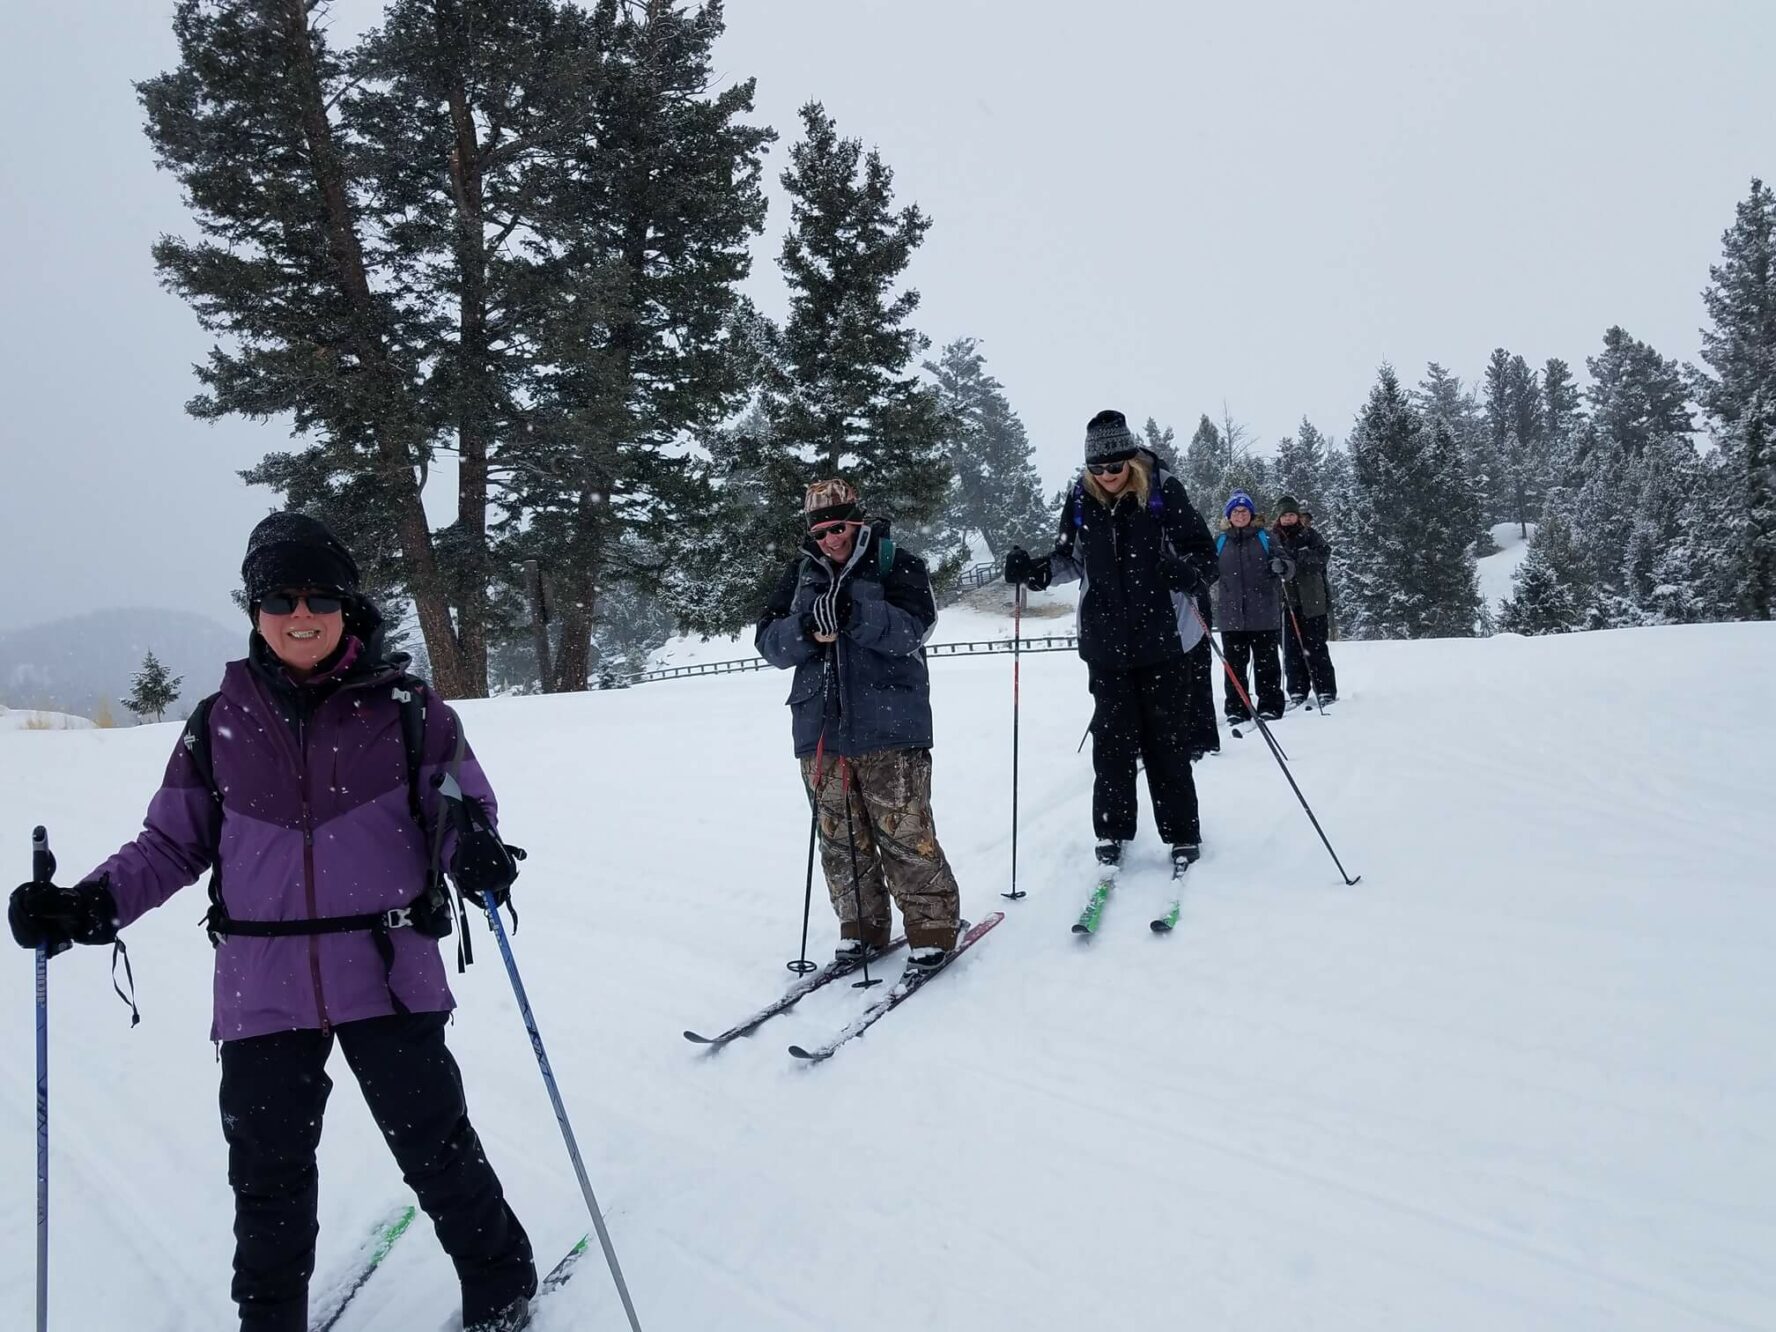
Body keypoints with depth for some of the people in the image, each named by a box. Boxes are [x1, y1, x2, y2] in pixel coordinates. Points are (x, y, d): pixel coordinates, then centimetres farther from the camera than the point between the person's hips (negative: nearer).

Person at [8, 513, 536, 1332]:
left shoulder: (406, 708, -5)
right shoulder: (219, 723, 2)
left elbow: (462, 805, 1)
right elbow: (172, 842, 9)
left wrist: (474, 850, -22)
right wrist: (90, 905, -7)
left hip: (388, 973, -2)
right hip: (263, 986, 2)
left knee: (437, 1149, 8)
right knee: (268, 1174, 13)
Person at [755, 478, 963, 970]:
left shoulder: (896, 564, 3)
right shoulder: (801, 572, 15)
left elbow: (911, 627, -13)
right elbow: (770, 642, 6)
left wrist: (853, 614, -28)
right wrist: (805, 628, -15)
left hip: (888, 726, -4)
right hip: (820, 729, 4)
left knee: (904, 833, -6)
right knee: (840, 838, 8)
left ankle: (933, 924, 8)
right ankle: (861, 927, 21)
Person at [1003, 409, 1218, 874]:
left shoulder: (1164, 491, -8)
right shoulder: (1081, 499, 1)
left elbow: (1204, 553, -5)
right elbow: (1071, 561, 14)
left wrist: (1188, 572, -26)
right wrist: (1035, 570, -4)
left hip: (1163, 638, -2)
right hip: (1105, 641, 2)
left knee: (1167, 738, 4)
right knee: (1112, 737, 6)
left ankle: (1182, 834, 17)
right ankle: (1111, 831, 20)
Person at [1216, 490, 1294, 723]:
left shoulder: (1265, 537, 4)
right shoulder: (1220, 542, 10)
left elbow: (1290, 566, -2)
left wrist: (1282, 566, -24)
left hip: (1264, 614, -2)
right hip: (1232, 615, 2)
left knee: (1266, 663, 5)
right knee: (1234, 665, 4)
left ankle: (1270, 707, 11)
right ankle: (1236, 709, 10)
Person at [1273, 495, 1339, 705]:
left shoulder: (1309, 535, 6)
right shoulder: (1272, 538, 11)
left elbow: (1324, 552, -9)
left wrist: (1300, 556, -25)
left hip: (1311, 600, -2)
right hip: (1286, 600, 2)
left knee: (1315, 646, -2)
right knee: (1291, 648, 4)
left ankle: (1326, 690, 2)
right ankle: (1297, 691, 9)